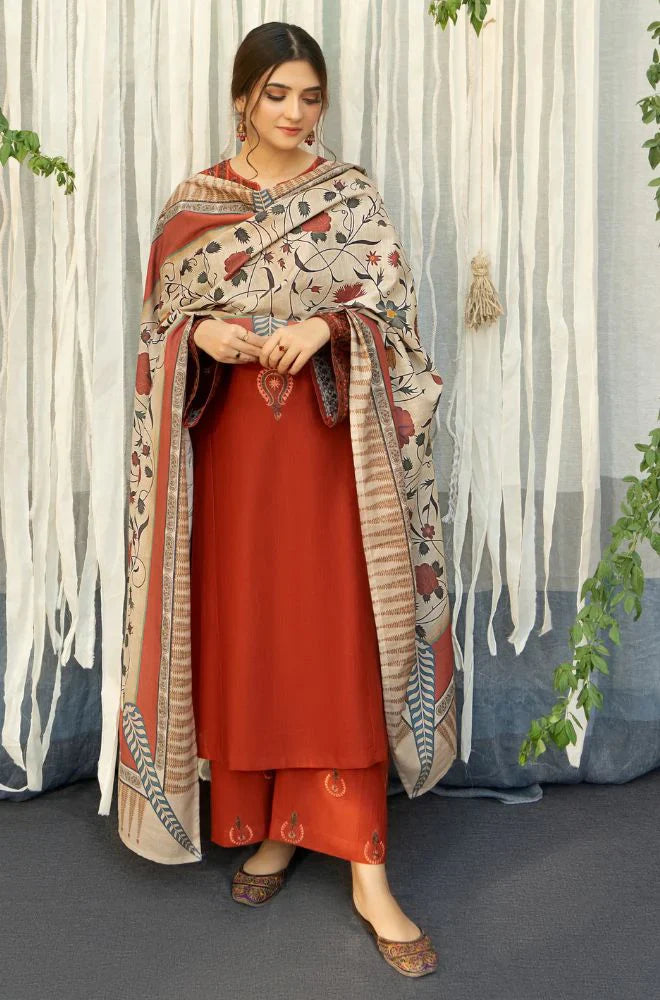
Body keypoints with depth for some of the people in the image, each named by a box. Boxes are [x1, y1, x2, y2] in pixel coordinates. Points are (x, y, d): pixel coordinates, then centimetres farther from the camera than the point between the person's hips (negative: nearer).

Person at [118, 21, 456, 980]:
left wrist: (326, 326, -18)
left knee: (341, 644, -4)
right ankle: (268, 825, 26)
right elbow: (162, 322, 10)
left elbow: (394, 309, 1)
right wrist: (202, 334, -12)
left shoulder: (353, 194, 6)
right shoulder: (192, 202, 9)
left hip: (328, 440, -1)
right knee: (243, 631, 6)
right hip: (232, 440, 2)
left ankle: (367, 872, 3)